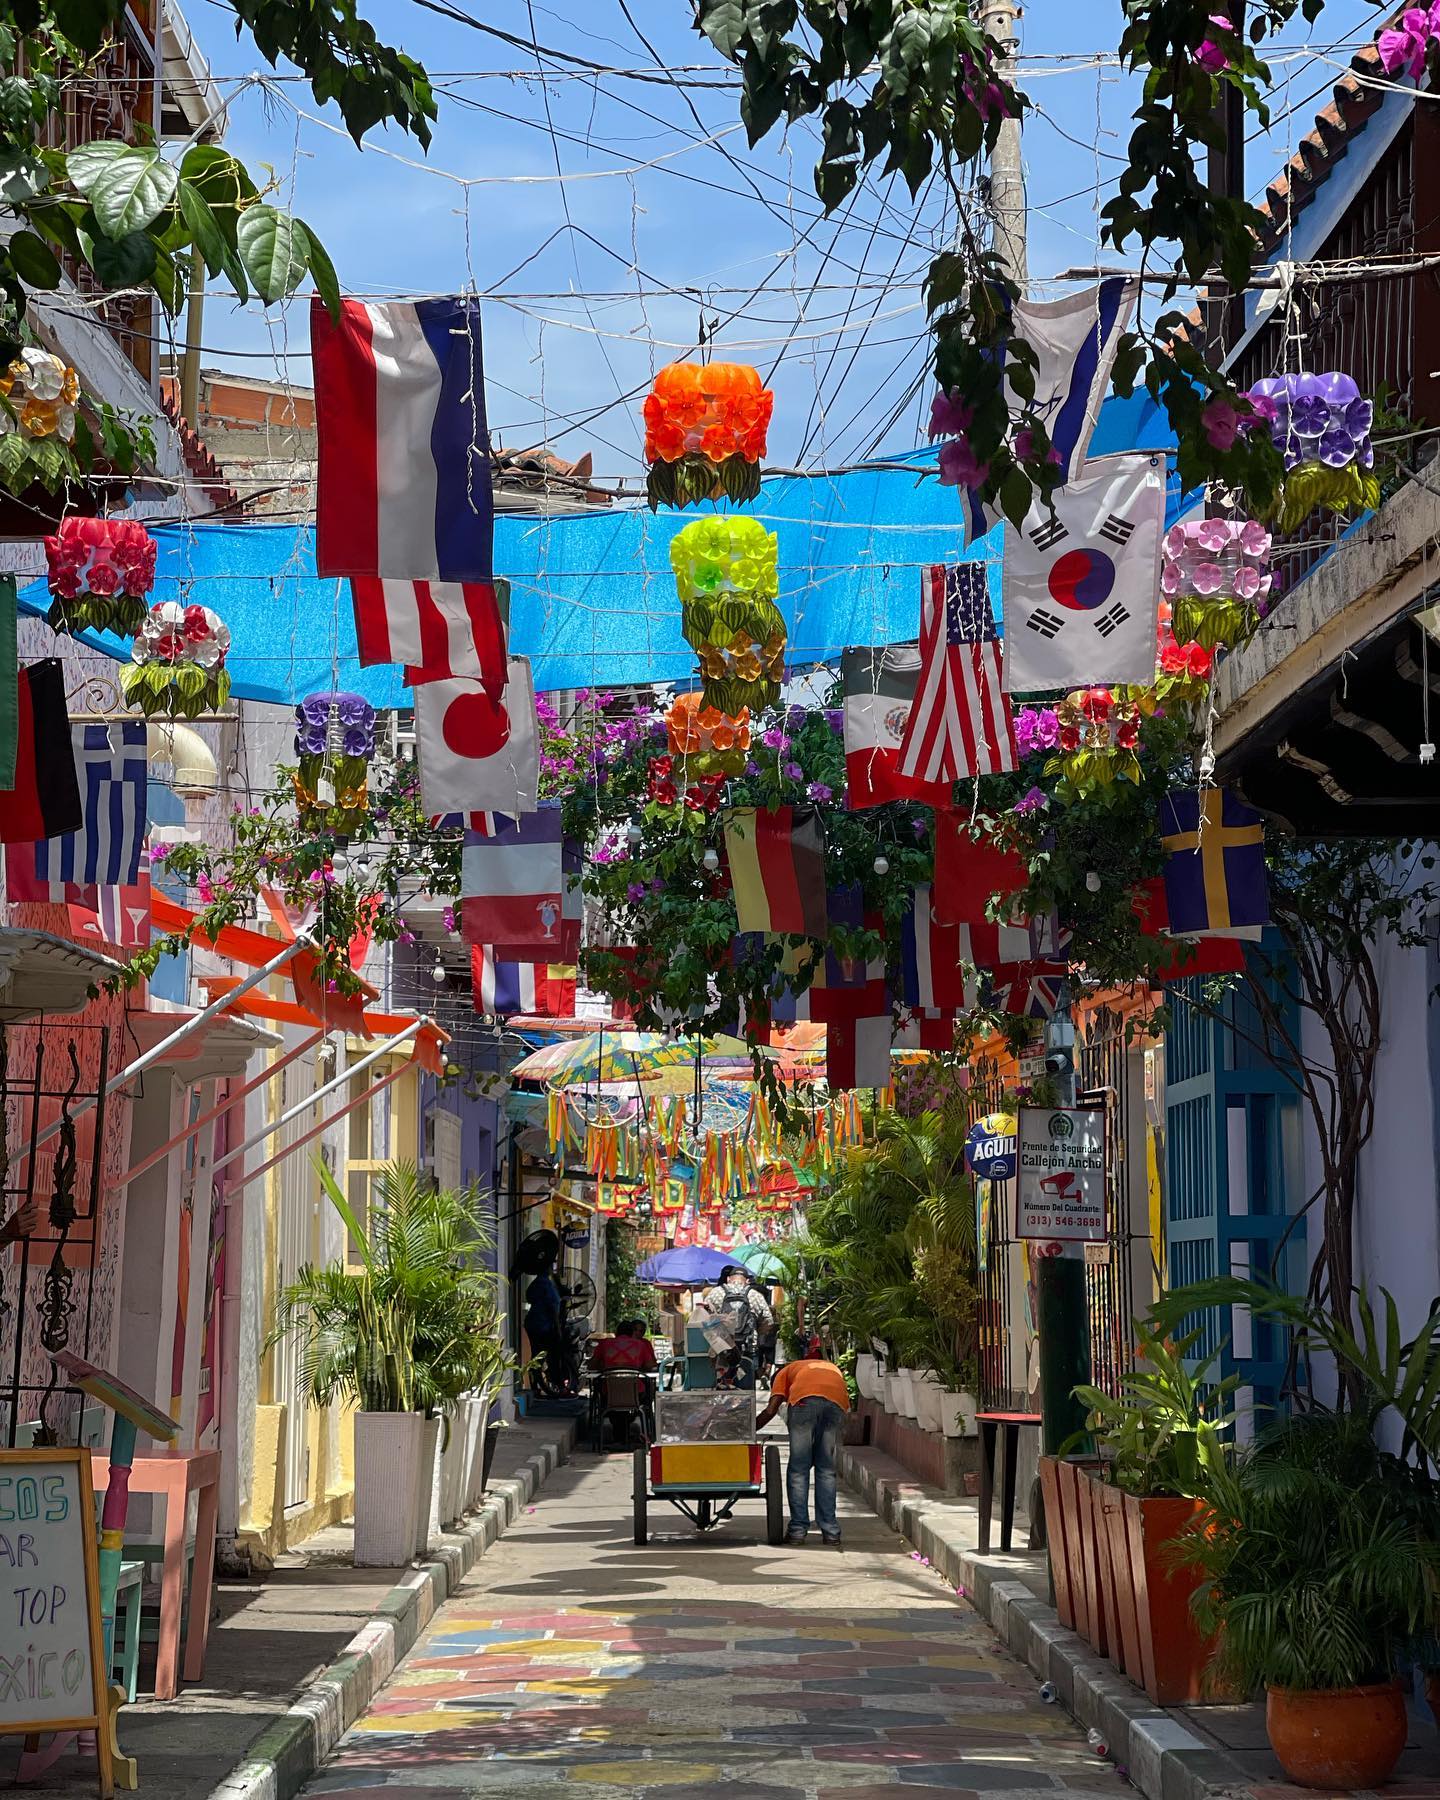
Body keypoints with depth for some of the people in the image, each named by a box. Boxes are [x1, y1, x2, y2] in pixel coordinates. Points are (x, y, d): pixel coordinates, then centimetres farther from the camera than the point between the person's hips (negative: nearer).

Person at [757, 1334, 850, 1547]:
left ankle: (798, 1529, 3)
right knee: (826, 1469, 14)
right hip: (837, 1403, 3)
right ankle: (830, 1531, 10)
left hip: (805, 1400, -3)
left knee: (798, 1469, 8)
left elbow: (770, 1411, 20)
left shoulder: (786, 1371, 34)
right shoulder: (833, 1369, 42)